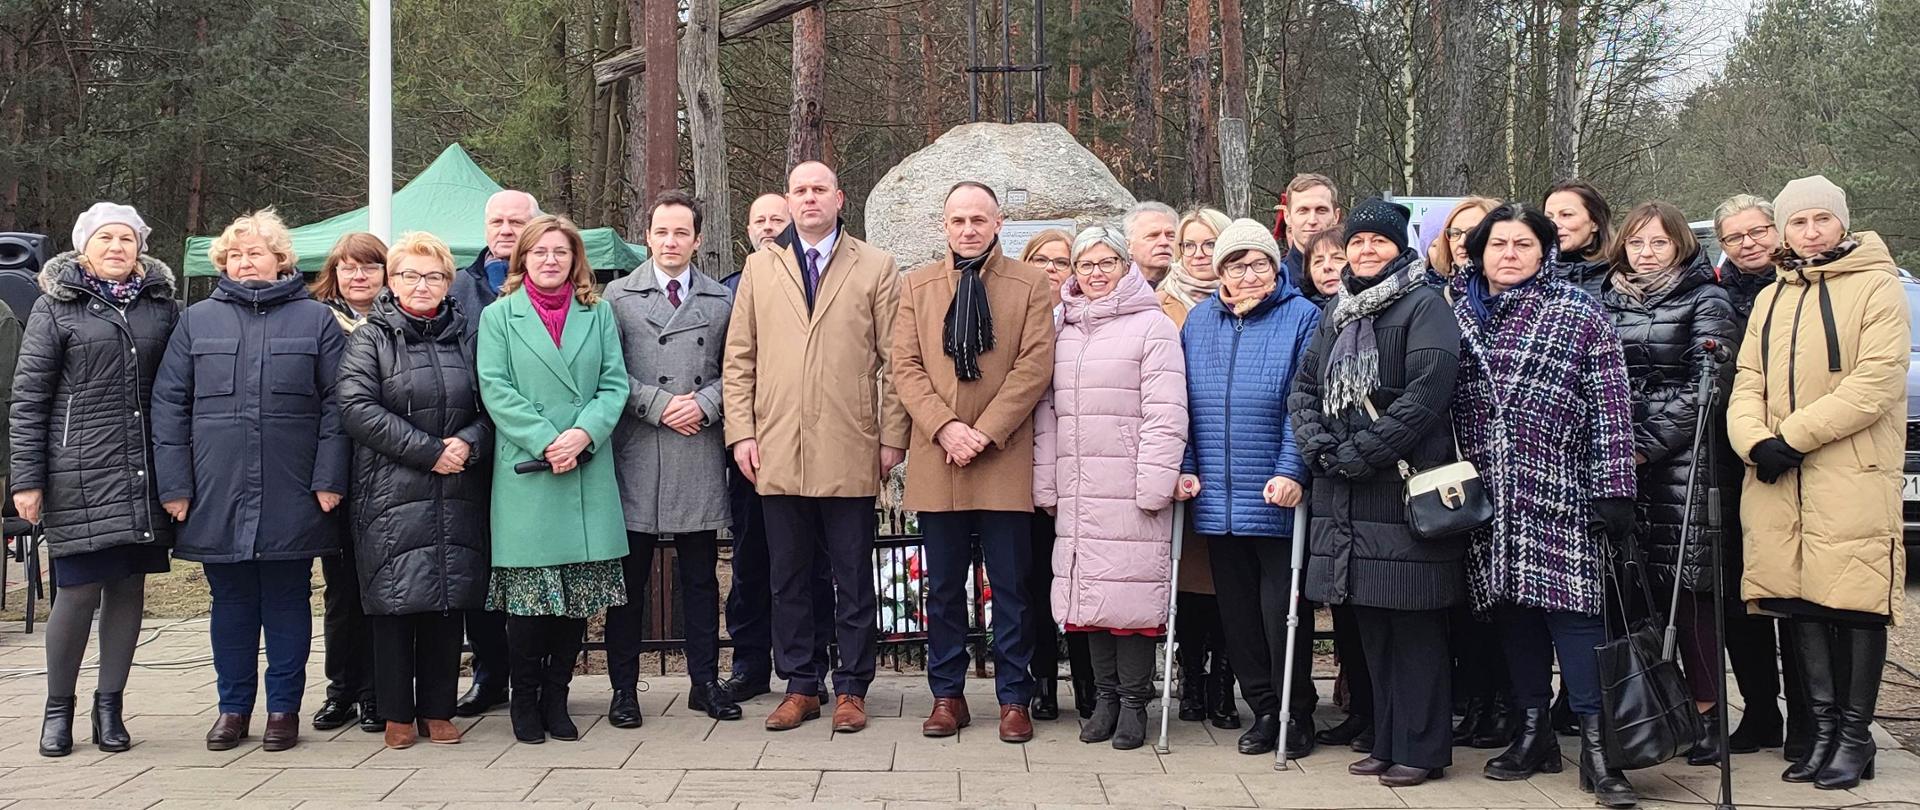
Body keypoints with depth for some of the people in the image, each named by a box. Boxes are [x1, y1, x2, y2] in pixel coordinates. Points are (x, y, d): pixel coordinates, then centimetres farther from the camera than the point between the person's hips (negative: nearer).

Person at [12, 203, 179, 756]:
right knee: (78, 590, -2)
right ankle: (58, 707, 15)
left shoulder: (162, 306, 11)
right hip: (80, 476, -3)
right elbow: (28, 399, 0)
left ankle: (110, 705, 18)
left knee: (129, 588, 6)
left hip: (144, 476, 3)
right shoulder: (56, 307, 3)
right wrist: (26, 480, -5)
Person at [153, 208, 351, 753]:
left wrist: (329, 478, -7)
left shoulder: (316, 320, 6)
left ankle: (284, 708, 15)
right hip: (218, 497, 2)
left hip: (291, 498, -2)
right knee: (231, 602, 9)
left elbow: (336, 403, 1)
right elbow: (168, 405, 7)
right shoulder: (196, 322, 10)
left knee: (287, 602, 5)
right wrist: (174, 484, -1)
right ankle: (233, 707, 20)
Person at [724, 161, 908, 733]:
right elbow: (739, 358, 11)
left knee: (853, 578, 4)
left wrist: (893, 438, -2)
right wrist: (741, 432, 2)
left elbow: (893, 361, 3)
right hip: (778, 453, 2)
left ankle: (852, 688, 14)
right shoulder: (760, 268, 13)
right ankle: (801, 686, 18)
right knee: (789, 577, 8)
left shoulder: (876, 268, 6)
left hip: (850, 454, -2)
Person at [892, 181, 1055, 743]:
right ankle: (947, 695, 18)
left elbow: (1035, 365, -4)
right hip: (935, 461, 2)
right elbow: (905, 366, 4)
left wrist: (985, 432, -13)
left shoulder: (1029, 284, 5)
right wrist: (944, 427, -11)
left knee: (1012, 586, 2)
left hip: (1005, 460, -2)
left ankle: (1014, 698, 12)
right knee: (943, 587, 8)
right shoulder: (916, 286, 11)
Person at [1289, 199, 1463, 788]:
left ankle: (1422, 748, 6)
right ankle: (1386, 740, 21)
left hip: (1405, 485, -7)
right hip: (1343, 494, 7)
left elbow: (1425, 395, -14)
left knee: (1413, 622, -3)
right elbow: (1303, 387, 14)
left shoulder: (1425, 307, -4)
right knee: (1369, 622, 11)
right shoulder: (1335, 314, 18)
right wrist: (1319, 445, -4)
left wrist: (1360, 452, -15)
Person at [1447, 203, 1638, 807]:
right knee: (1513, 614, 8)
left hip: (1562, 497, -4)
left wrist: (1613, 490, -9)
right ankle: (1533, 734, 19)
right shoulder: (1455, 314, 12)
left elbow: (1610, 407, -3)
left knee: (1572, 611, -8)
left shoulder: (1578, 314, 2)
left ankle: (1596, 744, -3)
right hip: (1489, 501, 4)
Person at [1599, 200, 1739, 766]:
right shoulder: (1605, 301, 16)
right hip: (1617, 464, 4)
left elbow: (1704, 386, -6)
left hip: (1682, 463, -4)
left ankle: (1705, 712, 0)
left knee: (1688, 587, -6)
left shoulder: (1705, 301, 2)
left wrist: (1647, 444, -12)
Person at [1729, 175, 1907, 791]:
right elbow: (1748, 384, 12)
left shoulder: (1877, 285, 0)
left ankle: (1855, 738, 7)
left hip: (1852, 481, -5)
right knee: (1801, 606, 6)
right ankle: (1823, 731, 16)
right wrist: (1756, 441, -9)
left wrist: (1793, 437, -15)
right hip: (1777, 484, 5)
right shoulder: (1771, 299, 19)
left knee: (1857, 605, -3)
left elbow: (1877, 382, -11)